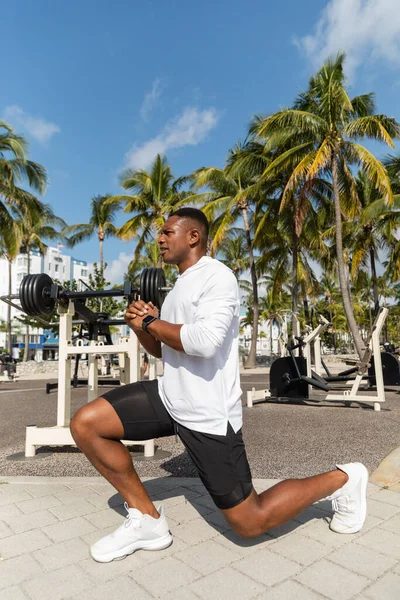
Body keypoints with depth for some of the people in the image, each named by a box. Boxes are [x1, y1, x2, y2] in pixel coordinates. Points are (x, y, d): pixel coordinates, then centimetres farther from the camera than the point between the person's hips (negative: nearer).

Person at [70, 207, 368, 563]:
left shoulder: (217, 276, -14)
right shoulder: (182, 284, 15)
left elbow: (205, 341, -31)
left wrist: (150, 322, -16)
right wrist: (143, 328, 0)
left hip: (207, 413, -8)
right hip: (169, 397, 9)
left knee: (250, 523, 3)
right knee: (85, 424, -1)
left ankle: (342, 480, 24)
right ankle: (147, 519, 12)